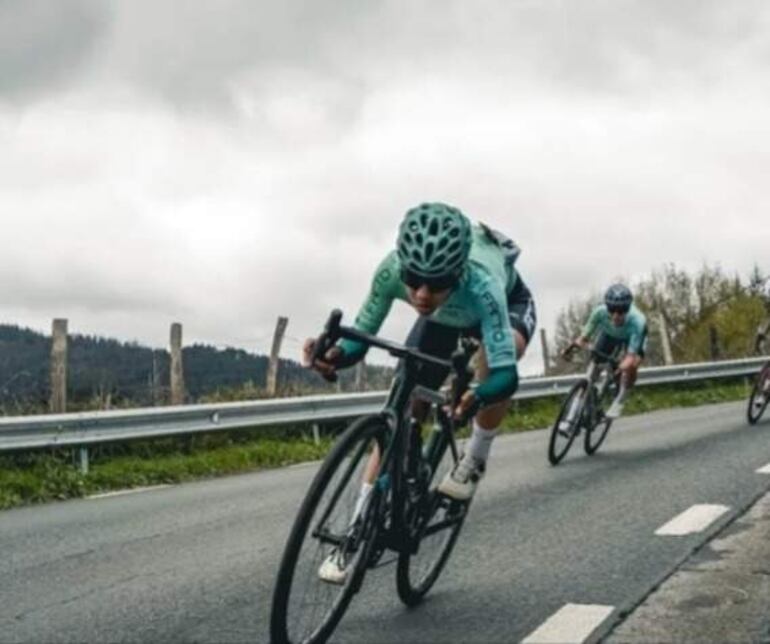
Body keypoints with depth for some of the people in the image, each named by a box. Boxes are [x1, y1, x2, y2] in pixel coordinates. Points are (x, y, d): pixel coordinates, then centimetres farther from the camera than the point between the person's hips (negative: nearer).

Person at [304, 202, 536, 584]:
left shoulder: (481, 284, -46)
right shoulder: (392, 269, -37)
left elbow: (506, 374, -49)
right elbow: (361, 335, -28)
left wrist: (477, 398, -67)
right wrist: (335, 355, -49)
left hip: (508, 304, -3)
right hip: (443, 318, 3)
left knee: (496, 355, -38)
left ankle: (475, 460, -12)